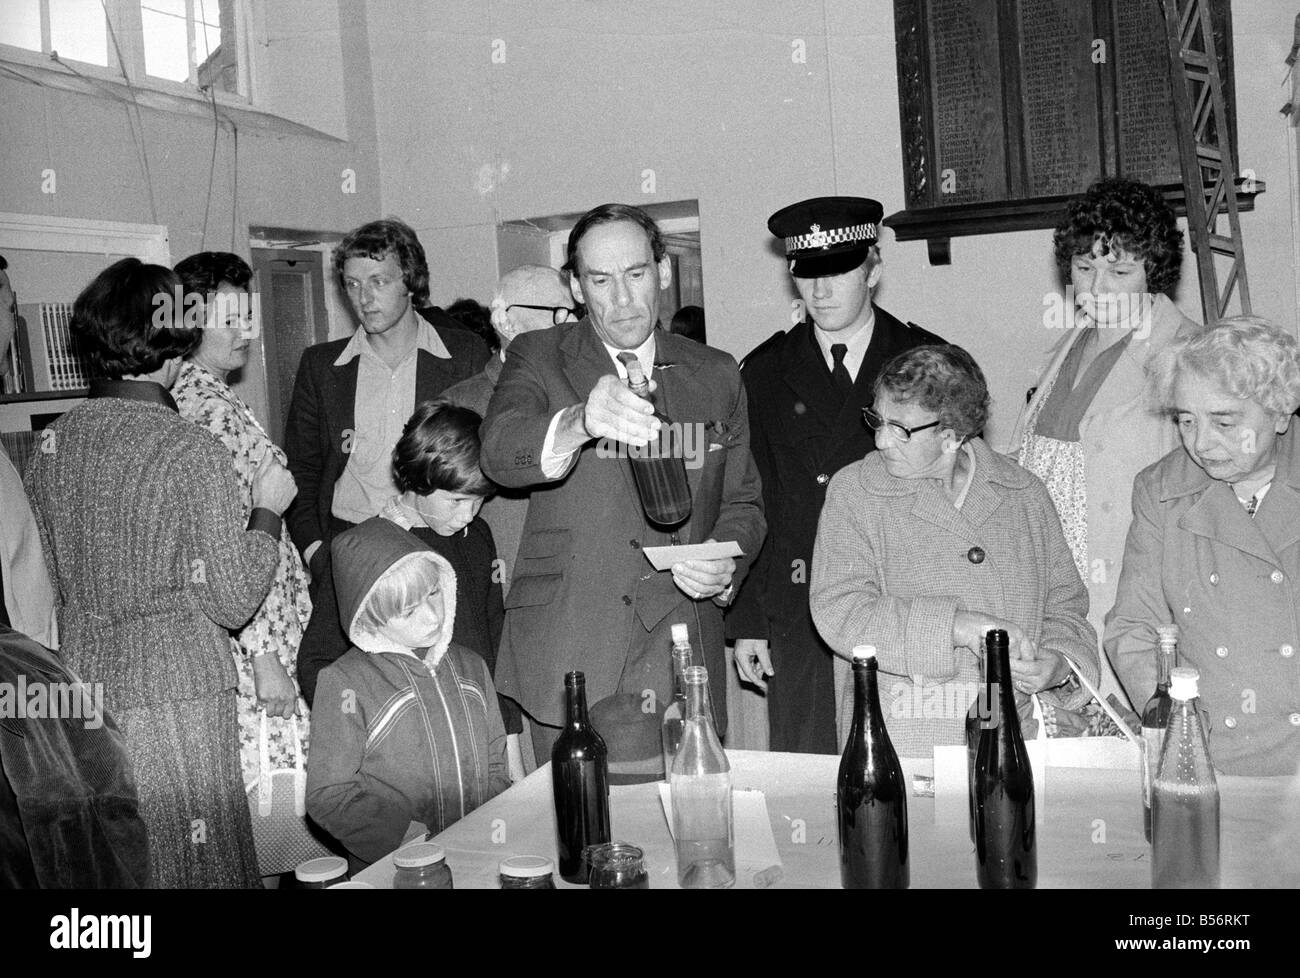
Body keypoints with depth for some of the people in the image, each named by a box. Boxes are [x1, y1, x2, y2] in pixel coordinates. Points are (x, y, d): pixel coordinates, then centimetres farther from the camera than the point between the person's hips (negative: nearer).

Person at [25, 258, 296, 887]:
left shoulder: (53, 440, 2)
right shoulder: (192, 452, -15)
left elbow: (47, 575, 11)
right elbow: (234, 602, -12)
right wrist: (266, 510, -1)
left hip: (80, 682, 6)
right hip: (176, 689, -6)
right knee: (192, 861, 8)